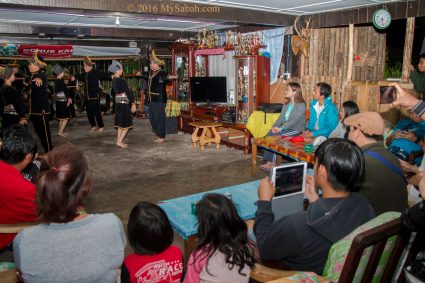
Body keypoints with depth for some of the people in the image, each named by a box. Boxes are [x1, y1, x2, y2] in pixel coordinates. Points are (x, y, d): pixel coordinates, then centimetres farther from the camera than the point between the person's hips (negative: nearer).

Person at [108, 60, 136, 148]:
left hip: (118, 102, 8)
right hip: (124, 103, -8)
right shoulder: (121, 80, -19)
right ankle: (120, 141, 1)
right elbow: (128, 92, -17)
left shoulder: (114, 80, 7)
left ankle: (119, 140, 18)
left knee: (121, 124, 15)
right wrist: (133, 103, -11)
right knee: (126, 124, 1)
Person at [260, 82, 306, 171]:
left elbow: (293, 120, -20)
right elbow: (281, 118, 9)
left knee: (274, 135, -26)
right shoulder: (286, 105, 15)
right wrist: (274, 127, -10)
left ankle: (271, 162, -13)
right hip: (285, 128, 7)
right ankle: (270, 162, -23)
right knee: (270, 133, -21)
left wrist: (280, 128, -28)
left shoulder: (301, 105, -10)